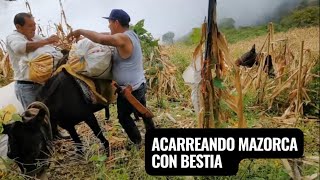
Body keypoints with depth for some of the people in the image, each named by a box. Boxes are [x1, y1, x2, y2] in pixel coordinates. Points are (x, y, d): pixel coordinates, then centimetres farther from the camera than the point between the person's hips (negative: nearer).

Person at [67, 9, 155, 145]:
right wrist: (84, 35, 4)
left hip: (130, 89, -9)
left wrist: (80, 31, -25)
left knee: (123, 117, 12)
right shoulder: (131, 34, 6)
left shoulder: (123, 38, -24)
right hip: (139, 85, 9)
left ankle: (138, 143, 23)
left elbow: (101, 39, -39)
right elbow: (107, 36, 12)